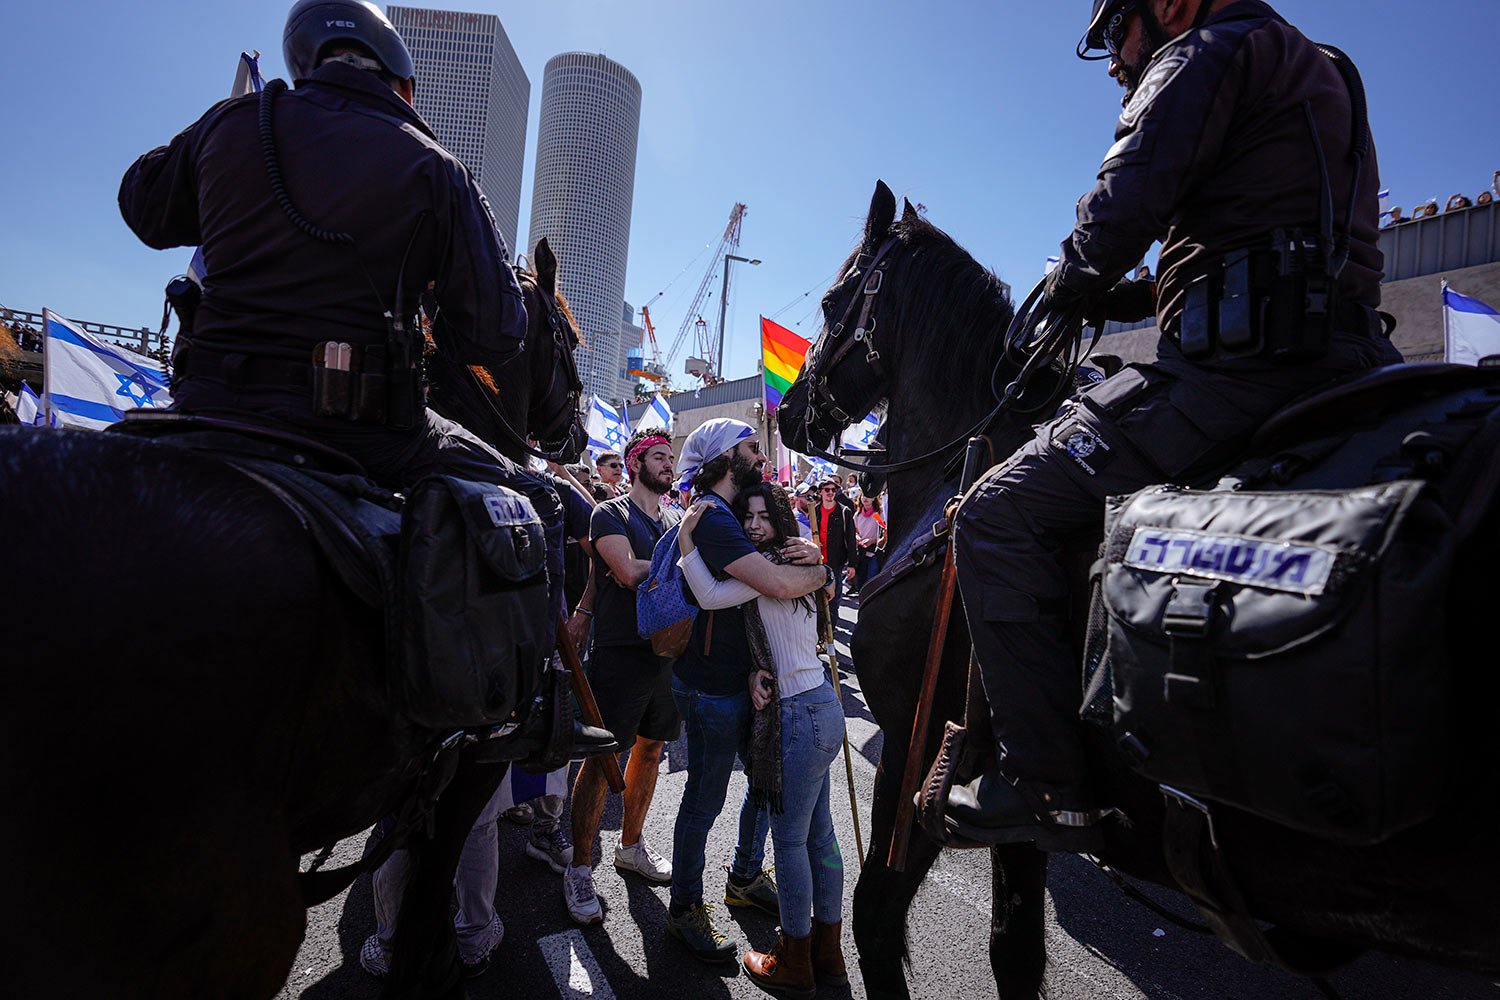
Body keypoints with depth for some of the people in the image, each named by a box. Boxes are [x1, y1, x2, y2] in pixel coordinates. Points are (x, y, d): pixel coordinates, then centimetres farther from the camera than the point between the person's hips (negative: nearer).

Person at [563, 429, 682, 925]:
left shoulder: (676, 521, 15)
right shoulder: (611, 514, -5)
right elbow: (630, 572, -19)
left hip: (667, 651, 7)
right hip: (620, 653, -6)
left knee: (650, 749, 15)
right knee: (601, 758, -1)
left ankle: (631, 846, 33)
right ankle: (579, 870, 12)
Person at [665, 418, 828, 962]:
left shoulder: (734, 513, 12)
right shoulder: (710, 516, -21)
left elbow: (785, 568, 12)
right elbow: (778, 583, -34)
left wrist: (809, 554, -11)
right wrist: (821, 571, -13)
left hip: (746, 678, 10)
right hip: (711, 686, -9)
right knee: (704, 801, 6)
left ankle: (745, 877, 43)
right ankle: (685, 910, 26)